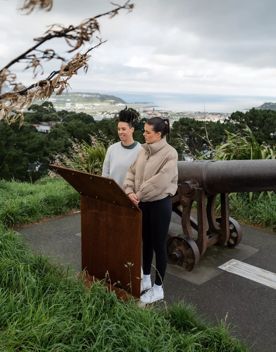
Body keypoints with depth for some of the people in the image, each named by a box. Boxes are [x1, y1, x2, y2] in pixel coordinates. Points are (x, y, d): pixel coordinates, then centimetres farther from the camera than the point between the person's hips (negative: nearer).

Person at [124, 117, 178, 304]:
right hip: (143, 203, 7)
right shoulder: (143, 150, 5)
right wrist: (130, 191, -11)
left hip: (160, 204, -7)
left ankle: (158, 289, 20)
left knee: (159, 245, 5)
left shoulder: (170, 153, -16)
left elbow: (159, 181, -23)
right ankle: (146, 279, 37)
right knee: (146, 242, 19)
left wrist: (139, 194, -17)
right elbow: (131, 172, 5)